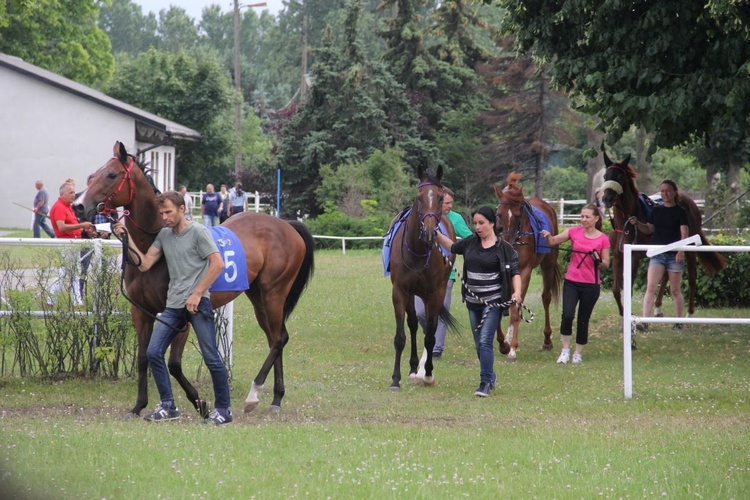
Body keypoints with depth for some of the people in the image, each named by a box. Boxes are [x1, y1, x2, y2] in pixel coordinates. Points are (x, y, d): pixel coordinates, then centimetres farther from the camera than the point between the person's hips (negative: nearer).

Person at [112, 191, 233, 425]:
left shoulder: (198, 232, -4)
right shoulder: (164, 235, 15)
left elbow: (218, 264, -11)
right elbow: (145, 264, 12)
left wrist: (197, 294, -14)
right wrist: (128, 240, 3)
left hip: (197, 303, -6)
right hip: (173, 305, 6)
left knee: (211, 357, -6)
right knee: (153, 352, -4)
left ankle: (223, 409, 4)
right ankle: (167, 406, 3)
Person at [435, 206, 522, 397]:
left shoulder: (504, 247, -8)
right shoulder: (471, 243, 6)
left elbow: (515, 272, -7)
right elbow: (452, 247, 24)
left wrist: (517, 292, -22)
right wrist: (437, 234, 13)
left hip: (493, 302, -6)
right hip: (473, 301, 6)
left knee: (485, 341, -15)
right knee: (479, 344, 14)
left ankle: (485, 383, -14)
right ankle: (490, 376, 31)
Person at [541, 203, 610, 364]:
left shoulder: (603, 239, -2)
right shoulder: (574, 232, 3)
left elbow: (606, 264, 3)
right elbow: (553, 241, 2)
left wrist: (598, 260, -17)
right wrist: (548, 236, -19)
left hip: (590, 284, -1)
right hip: (572, 281, 1)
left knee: (583, 320, 5)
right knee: (567, 315, -16)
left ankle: (578, 353, 21)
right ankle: (565, 349, 2)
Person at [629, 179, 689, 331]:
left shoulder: (680, 212, -3)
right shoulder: (656, 211, 9)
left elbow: (684, 234, -9)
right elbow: (648, 229, 18)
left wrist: (681, 251, -23)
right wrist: (637, 223, -1)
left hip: (674, 255, -3)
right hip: (657, 254, 3)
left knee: (675, 290, 7)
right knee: (650, 287, -10)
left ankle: (679, 321, 20)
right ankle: (644, 321, -17)